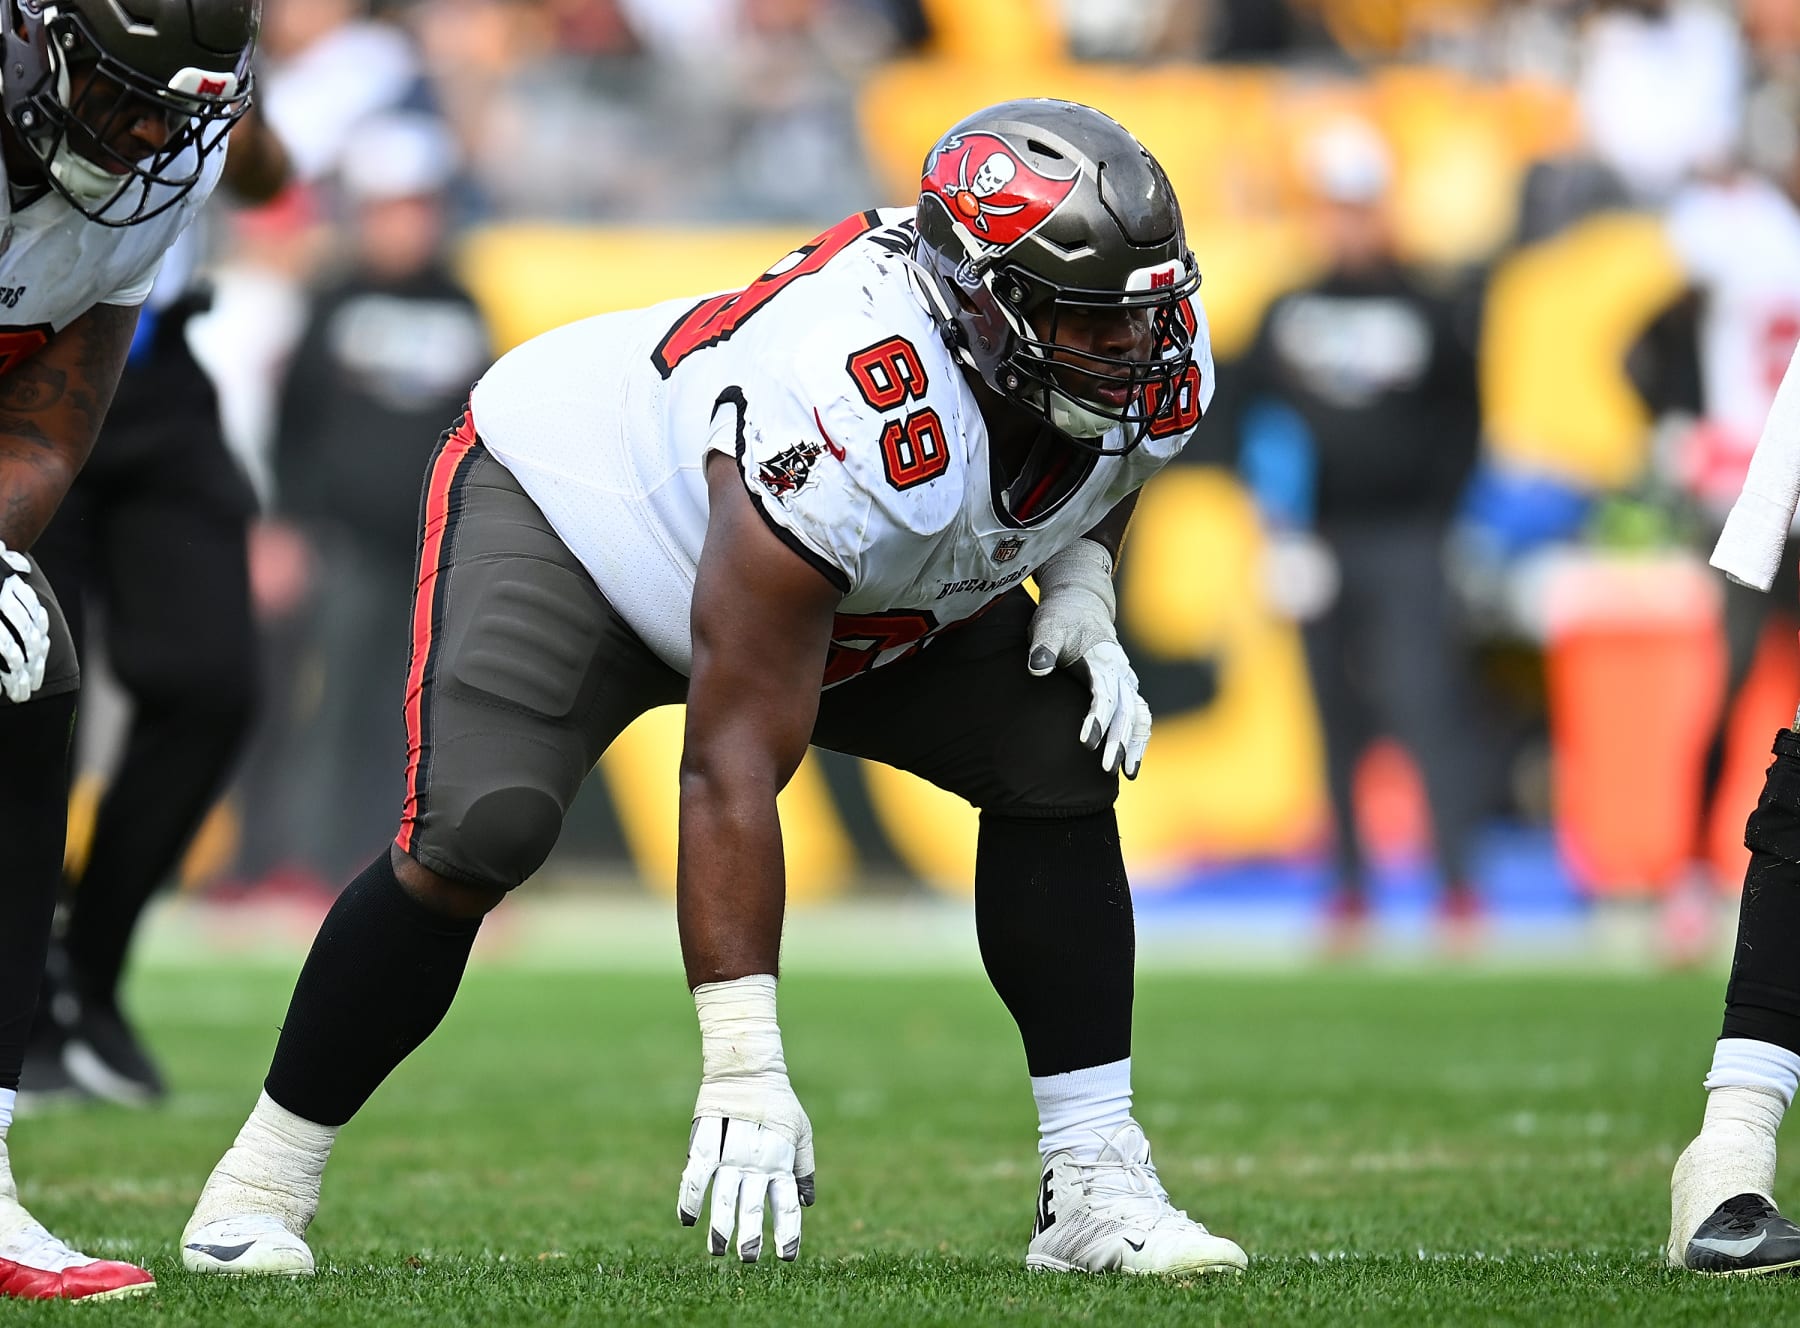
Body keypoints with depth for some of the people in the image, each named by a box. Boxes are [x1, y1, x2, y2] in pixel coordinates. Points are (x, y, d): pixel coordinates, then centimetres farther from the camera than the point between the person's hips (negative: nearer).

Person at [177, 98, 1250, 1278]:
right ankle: (268, 1174, -8)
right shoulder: (849, 424, -44)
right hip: (569, 500, -7)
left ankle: (1093, 1185, -6)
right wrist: (744, 1070, -46)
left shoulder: (1153, 358, -22)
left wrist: (1080, 586, -14)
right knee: (478, 834, -27)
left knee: (1061, 761, -12)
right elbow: (733, 769, -43)